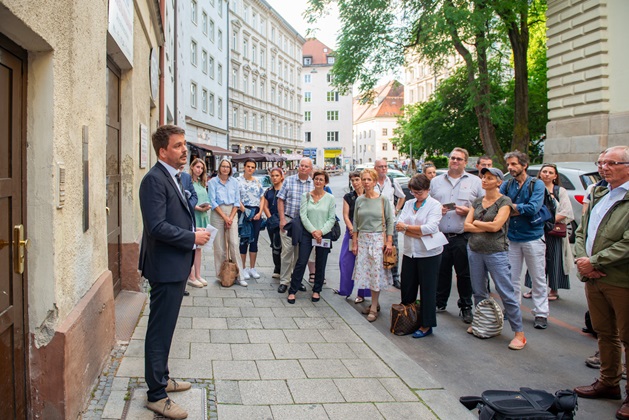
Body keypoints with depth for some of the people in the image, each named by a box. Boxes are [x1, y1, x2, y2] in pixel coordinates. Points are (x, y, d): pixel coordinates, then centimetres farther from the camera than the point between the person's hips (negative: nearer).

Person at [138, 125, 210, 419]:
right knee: (160, 331, -1)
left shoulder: (173, 177, 13)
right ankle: (156, 395, 10)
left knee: (165, 328, 20)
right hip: (165, 267, -10)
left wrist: (193, 235, 6)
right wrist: (192, 237, -17)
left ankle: (161, 379, 35)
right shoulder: (154, 179, -18)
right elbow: (157, 226, -26)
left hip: (176, 267, 10)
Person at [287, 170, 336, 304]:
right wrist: (313, 231, -12)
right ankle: (292, 291, 4)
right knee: (301, 262, -4)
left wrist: (321, 231, -12)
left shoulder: (330, 198, 1)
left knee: (320, 264, 8)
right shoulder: (306, 196, 2)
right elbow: (303, 216, -3)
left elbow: (332, 219, -1)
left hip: (324, 235, 1)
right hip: (307, 233, -1)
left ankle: (317, 290, 24)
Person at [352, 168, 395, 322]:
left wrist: (389, 242, -8)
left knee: (376, 271, -4)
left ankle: (374, 307, 2)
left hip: (378, 239, -3)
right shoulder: (359, 200, 6)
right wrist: (354, 242, 6)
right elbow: (355, 223, 10)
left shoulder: (383, 200, -3)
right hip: (362, 239, 4)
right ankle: (374, 303, 17)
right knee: (365, 271, 3)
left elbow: (389, 221, -2)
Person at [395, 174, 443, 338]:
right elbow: (399, 224, -3)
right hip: (410, 252, 5)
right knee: (407, 288, 10)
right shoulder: (408, 204, 9)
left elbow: (430, 227, -20)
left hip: (429, 254, -5)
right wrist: (420, 233, -16)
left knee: (427, 290, 3)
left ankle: (426, 325, 13)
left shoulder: (434, 205, -6)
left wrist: (406, 227, -12)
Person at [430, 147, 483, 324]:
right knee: (441, 272, 9)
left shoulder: (475, 182, 5)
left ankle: (466, 307, 17)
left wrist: (469, 211, -14)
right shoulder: (436, 181, 14)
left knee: (465, 274, 4)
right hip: (440, 236, 2)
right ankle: (439, 303, 24)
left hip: (463, 238, -2)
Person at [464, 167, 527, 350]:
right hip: (474, 250, 6)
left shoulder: (504, 202, -5)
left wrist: (477, 223, -2)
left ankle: (519, 334, 0)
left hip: (496, 252, -6)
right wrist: (487, 227, -10)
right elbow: (466, 225, 3)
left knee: (506, 293, -5)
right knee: (478, 291, 14)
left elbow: (496, 225, -17)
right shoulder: (477, 201, 11)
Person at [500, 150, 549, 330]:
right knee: (512, 278, 11)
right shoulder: (506, 185, 6)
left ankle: (540, 313, 12)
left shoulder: (537, 185, -5)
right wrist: (521, 210, -17)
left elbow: (533, 208, -19)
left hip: (533, 236, -4)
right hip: (512, 237, 4)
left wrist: (510, 206, -11)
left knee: (538, 278, 4)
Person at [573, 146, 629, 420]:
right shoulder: (599, 195, 15)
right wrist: (582, 259, -1)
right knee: (604, 333, 17)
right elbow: (581, 232, 16)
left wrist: (594, 262, -16)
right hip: (593, 278, 7)